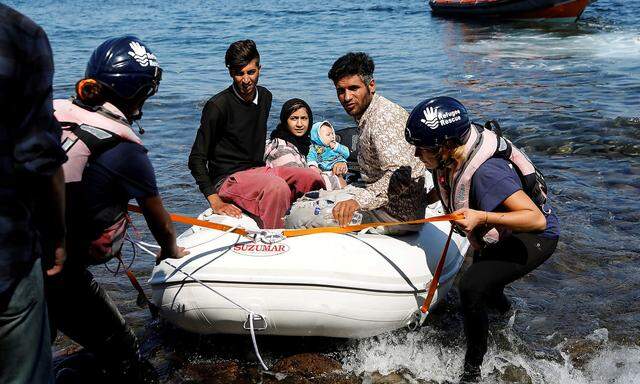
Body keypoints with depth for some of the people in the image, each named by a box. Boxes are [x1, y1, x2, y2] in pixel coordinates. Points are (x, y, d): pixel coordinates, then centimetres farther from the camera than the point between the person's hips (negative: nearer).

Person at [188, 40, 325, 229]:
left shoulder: (265, 96, 8)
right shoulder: (217, 105, -16)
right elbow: (196, 160, -15)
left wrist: (262, 170, 15)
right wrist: (215, 202, -22)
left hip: (257, 170, 8)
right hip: (227, 178, -8)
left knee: (313, 178, -2)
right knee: (277, 187, -33)